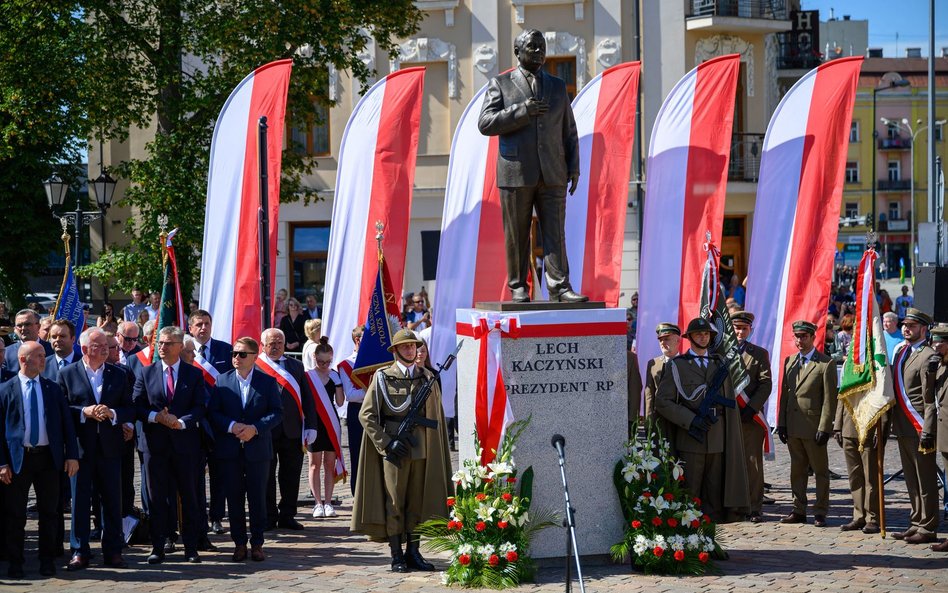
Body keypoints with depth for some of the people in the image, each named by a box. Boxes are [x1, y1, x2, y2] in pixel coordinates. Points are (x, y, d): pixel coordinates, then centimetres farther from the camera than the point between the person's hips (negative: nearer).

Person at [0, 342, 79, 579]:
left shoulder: (53, 389, 6)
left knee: (49, 512, 7)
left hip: (48, 457, 2)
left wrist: (72, 455, -1)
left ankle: (47, 560, 18)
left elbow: (66, 424, 7)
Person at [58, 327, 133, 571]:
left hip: (109, 447, 2)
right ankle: (79, 552, 8)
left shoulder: (119, 375, 9)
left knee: (113, 500, 5)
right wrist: (85, 412, -16)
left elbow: (130, 410, 6)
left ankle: (113, 551, 12)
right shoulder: (67, 374, 3)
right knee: (80, 500, 2)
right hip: (80, 447, -2)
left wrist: (112, 413, -13)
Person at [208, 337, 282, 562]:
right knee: (234, 498, 5)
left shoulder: (267, 382, 2)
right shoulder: (222, 381, 5)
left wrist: (255, 428, -15)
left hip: (258, 448, -1)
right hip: (230, 449, 1)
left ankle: (257, 543, 12)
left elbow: (277, 412, -2)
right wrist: (231, 426, -15)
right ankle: (239, 543, 13)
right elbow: (213, 412, 2)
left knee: (258, 498, 3)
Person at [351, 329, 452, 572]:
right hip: (394, 450, -3)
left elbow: (436, 415, 14)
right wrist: (387, 442, -10)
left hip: (422, 450, 3)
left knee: (418, 502, 7)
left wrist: (437, 448, 6)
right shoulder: (383, 377, -1)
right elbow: (366, 415, -3)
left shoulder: (427, 378, 9)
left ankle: (413, 552, 15)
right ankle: (396, 556, 6)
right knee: (394, 503, 0)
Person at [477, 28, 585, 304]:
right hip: (516, 174, -2)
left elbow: (569, 131, 16)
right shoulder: (500, 84, 6)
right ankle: (518, 287, 10)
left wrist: (574, 168, 8)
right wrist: (522, 112, -14)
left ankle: (560, 288, -7)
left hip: (552, 175, 2)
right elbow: (485, 123, -5)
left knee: (555, 232, -5)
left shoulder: (557, 86, 16)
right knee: (517, 235, 2)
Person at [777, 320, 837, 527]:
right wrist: (781, 423, 7)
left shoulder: (826, 364, -5)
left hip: (814, 427, -6)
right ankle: (798, 510, 18)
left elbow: (829, 399, -9)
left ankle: (820, 512, 8)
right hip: (793, 427, 6)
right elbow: (785, 394, 14)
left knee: (820, 470, 3)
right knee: (797, 470, 11)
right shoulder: (789, 362, 13)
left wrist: (824, 428, -14)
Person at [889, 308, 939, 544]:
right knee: (911, 480, 14)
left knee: (925, 481, -2)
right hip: (903, 428, 9)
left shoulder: (927, 356, -12)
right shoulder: (900, 351, 14)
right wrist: (890, 423, 16)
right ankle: (916, 524, 22)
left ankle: (928, 529, 3)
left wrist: (927, 432, -20)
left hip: (919, 428, -9)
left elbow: (930, 399, -16)